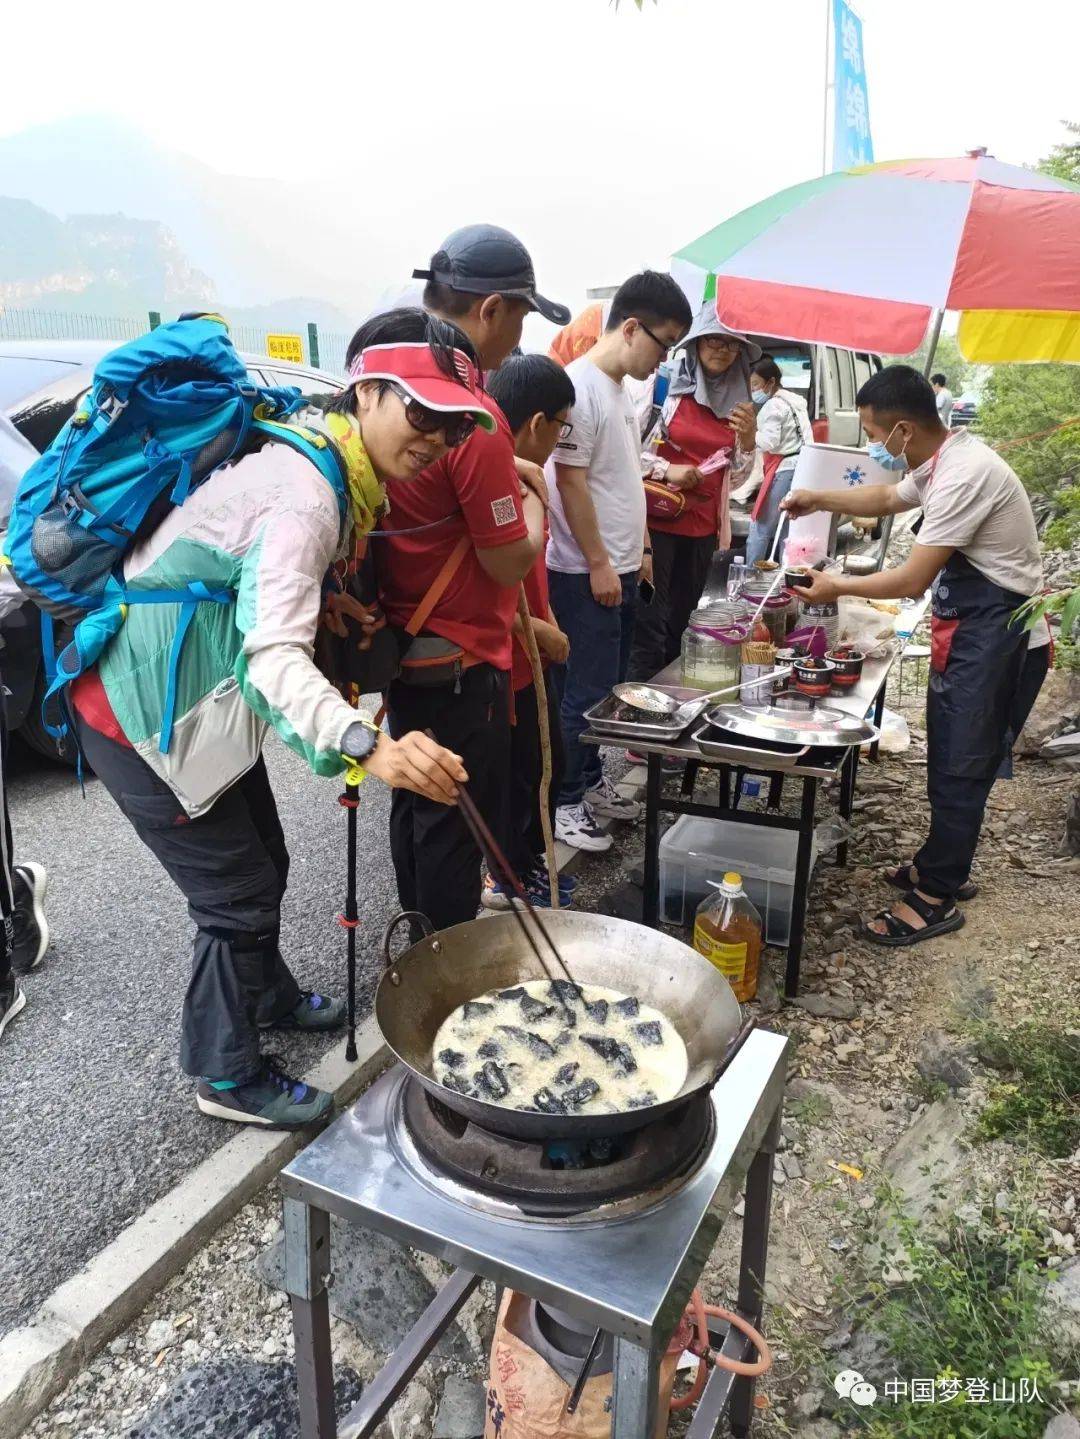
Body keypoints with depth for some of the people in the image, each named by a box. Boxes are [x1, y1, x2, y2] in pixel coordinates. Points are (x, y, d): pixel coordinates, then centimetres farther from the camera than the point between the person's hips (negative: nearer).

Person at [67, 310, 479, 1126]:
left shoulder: (330, 461, 3)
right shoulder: (305, 495, -28)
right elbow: (275, 655, -41)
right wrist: (370, 747, -56)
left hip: (201, 698, 9)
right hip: (144, 713, -9)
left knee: (262, 864, 22)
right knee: (238, 894, 1)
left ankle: (269, 997, 46)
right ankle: (227, 1076, 22)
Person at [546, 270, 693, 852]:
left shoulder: (619, 389, 13)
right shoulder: (579, 387, -16)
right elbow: (570, 482, -19)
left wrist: (637, 550, 18)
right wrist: (598, 564, -17)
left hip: (620, 568, 9)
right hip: (587, 572, -9)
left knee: (609, 685, 16)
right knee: (587, 690, -2)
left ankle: (590, 780, 30)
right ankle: (563, 802, 11)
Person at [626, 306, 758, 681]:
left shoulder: (737, 399, 10)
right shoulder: (666, 383, -5)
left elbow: (736, 477, 14)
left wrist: (747, 439, -4)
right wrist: (667, 470, -19)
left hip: (703, 527, 5)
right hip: (657, 519, -5)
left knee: (679, 623, 12)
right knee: (649, 625, -5)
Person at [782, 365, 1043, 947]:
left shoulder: (963, 475, -25)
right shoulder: (941, 460, 7)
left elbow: (913, 577, -22)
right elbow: (888, 497, 28)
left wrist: (838, 587, -8)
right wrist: (819, 499, 22)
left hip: (991, 625, -10)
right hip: (967, 620, 10)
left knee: (960, 764, -2)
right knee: (949, 757, 17)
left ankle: (935, 897, 8)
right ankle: (942, 862, 30)